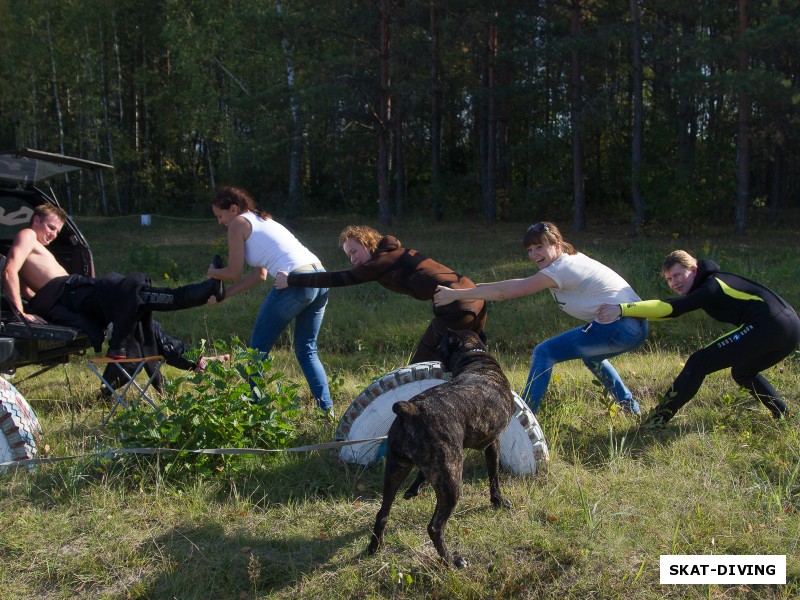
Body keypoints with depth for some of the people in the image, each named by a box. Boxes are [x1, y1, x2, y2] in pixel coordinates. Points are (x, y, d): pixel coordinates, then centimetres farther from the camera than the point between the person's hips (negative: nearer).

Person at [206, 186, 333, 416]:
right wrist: (223, 295, 26)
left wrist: (212, 272, 25)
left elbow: (234, 274, 4)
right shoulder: (261, 220, 28)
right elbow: (260, 274, 25)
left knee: (259, 346, 10)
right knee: (307, 350, 18)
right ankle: (327, 409, 11)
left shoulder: (238, 223, 4)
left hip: (296, 282, -8)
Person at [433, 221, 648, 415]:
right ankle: (630, 407, 42)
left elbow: (507, 292, -18)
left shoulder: (562, 268, -15)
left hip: (620, 327, -11)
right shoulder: (570, 261, 15)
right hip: (635, 328, 11)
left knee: (544, 353, -9)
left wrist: (455, 294, -15)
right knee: (589, 354, 37)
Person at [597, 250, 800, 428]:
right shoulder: (714, 281, 22)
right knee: (743, 373, 33)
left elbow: (671, 308, -22)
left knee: (699, 363, -9)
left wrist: (622, 309, -27)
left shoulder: (712, 286, -8)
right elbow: (672, 309, 27)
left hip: (767, 326, -10)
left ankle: (659, 418, -9)